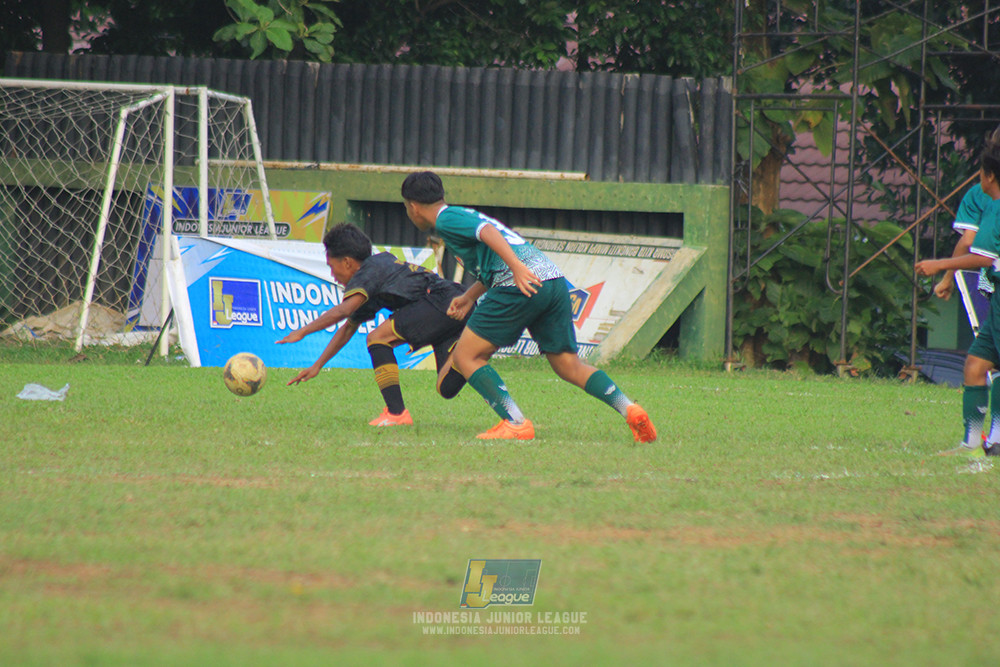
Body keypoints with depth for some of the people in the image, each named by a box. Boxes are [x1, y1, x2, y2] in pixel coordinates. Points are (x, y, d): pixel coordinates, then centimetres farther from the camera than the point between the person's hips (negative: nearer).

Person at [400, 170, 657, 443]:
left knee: (465, 357, 0)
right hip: (555, 280, 9)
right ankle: (630, 410, -7)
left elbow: (488, 232, -16)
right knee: (569, 366, 10)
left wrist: (517, 268, -28)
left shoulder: (446, 219, 3)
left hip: (521, 286, -9)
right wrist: (468, 297, 37)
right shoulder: (464, 215, 31)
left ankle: (516, 424, -10)